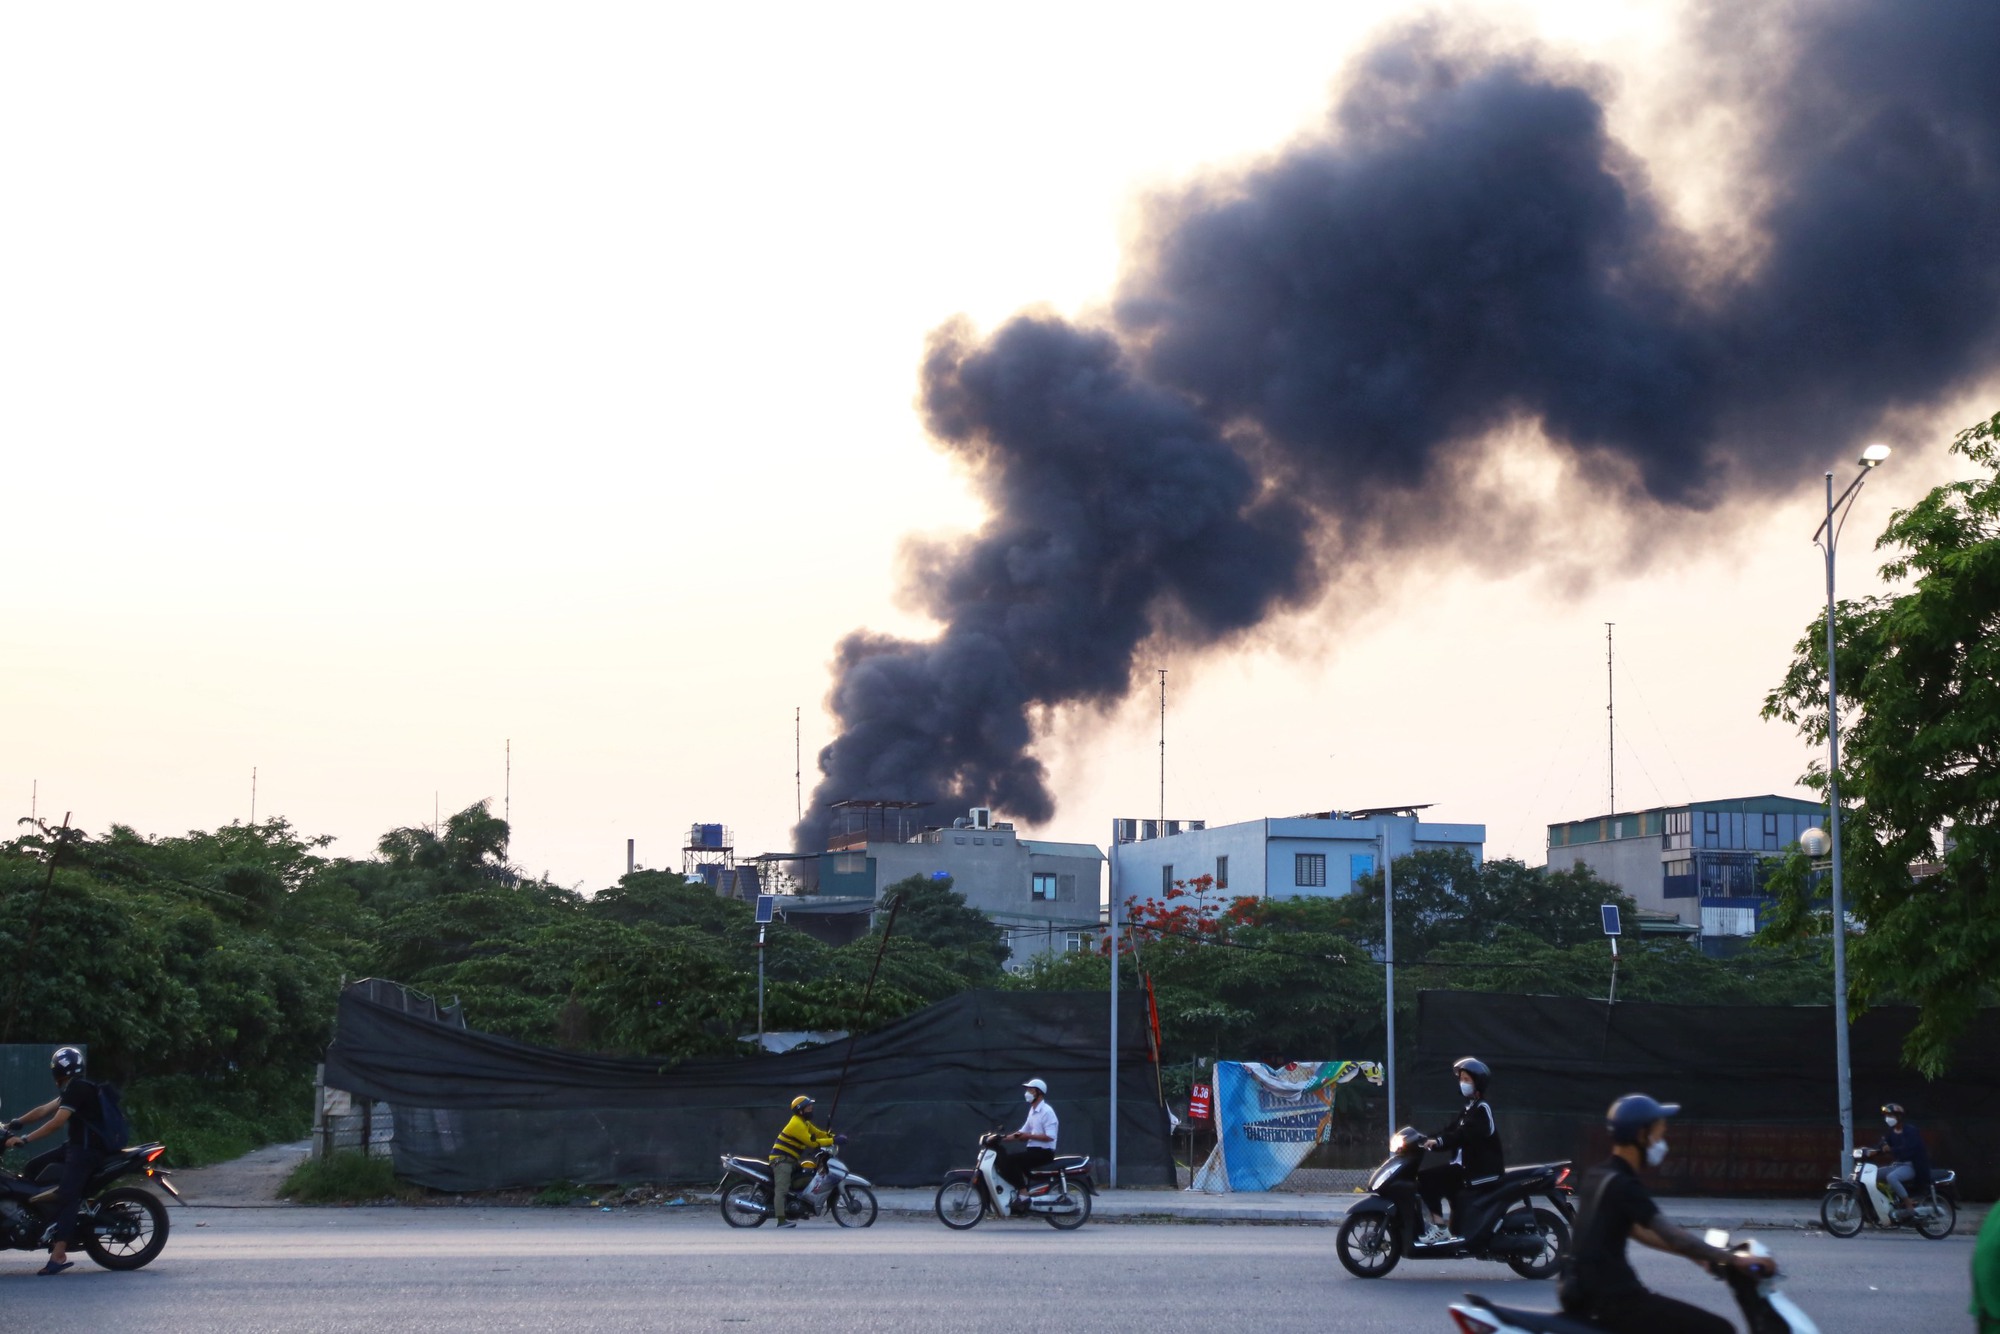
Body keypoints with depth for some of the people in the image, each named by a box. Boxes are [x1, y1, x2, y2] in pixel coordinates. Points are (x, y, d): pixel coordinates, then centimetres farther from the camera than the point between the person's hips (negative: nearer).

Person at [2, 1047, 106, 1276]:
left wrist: (23, 1139, -22)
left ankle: (59, 1254, -32)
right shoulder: (73, 1089, 19)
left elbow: (56, 1122, -22)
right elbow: (44, 1110, 21)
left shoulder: (77, 1089, -14)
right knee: (33, 1167, 12)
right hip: (76, 1145, 11)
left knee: (66, 1196, -22)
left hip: (87, 1149, -11)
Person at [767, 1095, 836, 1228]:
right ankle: (781, 1220, -29)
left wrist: (834, 1136, -2)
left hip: (790, 1160, 11)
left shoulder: (805, 1123, 16)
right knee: (781, 1189, -18)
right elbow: (811, 1142, -24)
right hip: (781, 1159, -11)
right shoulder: (797, 1124, -18)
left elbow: (818, 1133, 16)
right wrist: (832, 1141, -22)